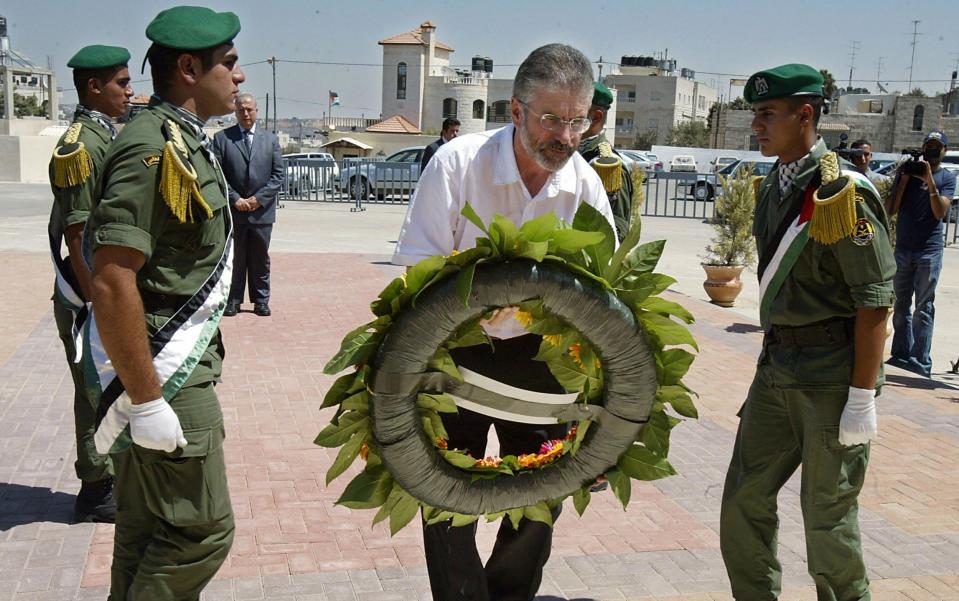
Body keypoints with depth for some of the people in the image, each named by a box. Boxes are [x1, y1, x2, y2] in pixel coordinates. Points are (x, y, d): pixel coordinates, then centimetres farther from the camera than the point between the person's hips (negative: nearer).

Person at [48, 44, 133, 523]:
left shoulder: (105, 136, 13)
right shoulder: (82, 145, -18)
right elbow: (77, 236, -22)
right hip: (89, 292, -9)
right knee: (96, 391, 2)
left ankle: (102, 477, 31)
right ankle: (95, 493, 15)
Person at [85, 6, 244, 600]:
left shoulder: (187, 141, 13)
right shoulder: (152, 147, -20)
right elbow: (112, 283, -27)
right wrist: (146, 400, -24)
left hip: (184, 369, 10)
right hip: (164, 376, -10)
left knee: (149, 528, 19)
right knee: (203, 529, -2)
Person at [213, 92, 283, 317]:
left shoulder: (270, 139, 9)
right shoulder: (222, 138, 4)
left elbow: (278, 174, 5)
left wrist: (259, 198, -7)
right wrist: (235, 199, -12)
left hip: (262, 211, 1)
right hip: (233, 210, -1)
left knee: (260, 258, 8)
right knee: (234, 258, 5)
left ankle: (261, 300, 16)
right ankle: (233, 299, 12)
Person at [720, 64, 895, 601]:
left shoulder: (844, 193, -15)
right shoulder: (775, 186, 9)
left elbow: (875, 303, -17)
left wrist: (862, 399, -18)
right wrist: (772, 359, 18)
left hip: (832, 373, -8)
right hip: (777, 367, 8)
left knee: (828, 516, 3)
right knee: (744, 500, 10)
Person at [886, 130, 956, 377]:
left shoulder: (947, 177, 1)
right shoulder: (907, 171, 8)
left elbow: (940, 212, -12)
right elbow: (892, 210, 2)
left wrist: (930, 181, -18)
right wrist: (904, 179, -6)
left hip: (929, 249, -3)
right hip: (903, 247, 4)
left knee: (924, 306, -5)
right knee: (902, 305, 8)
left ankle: (921, 360, -5)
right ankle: (901, 352, 14)